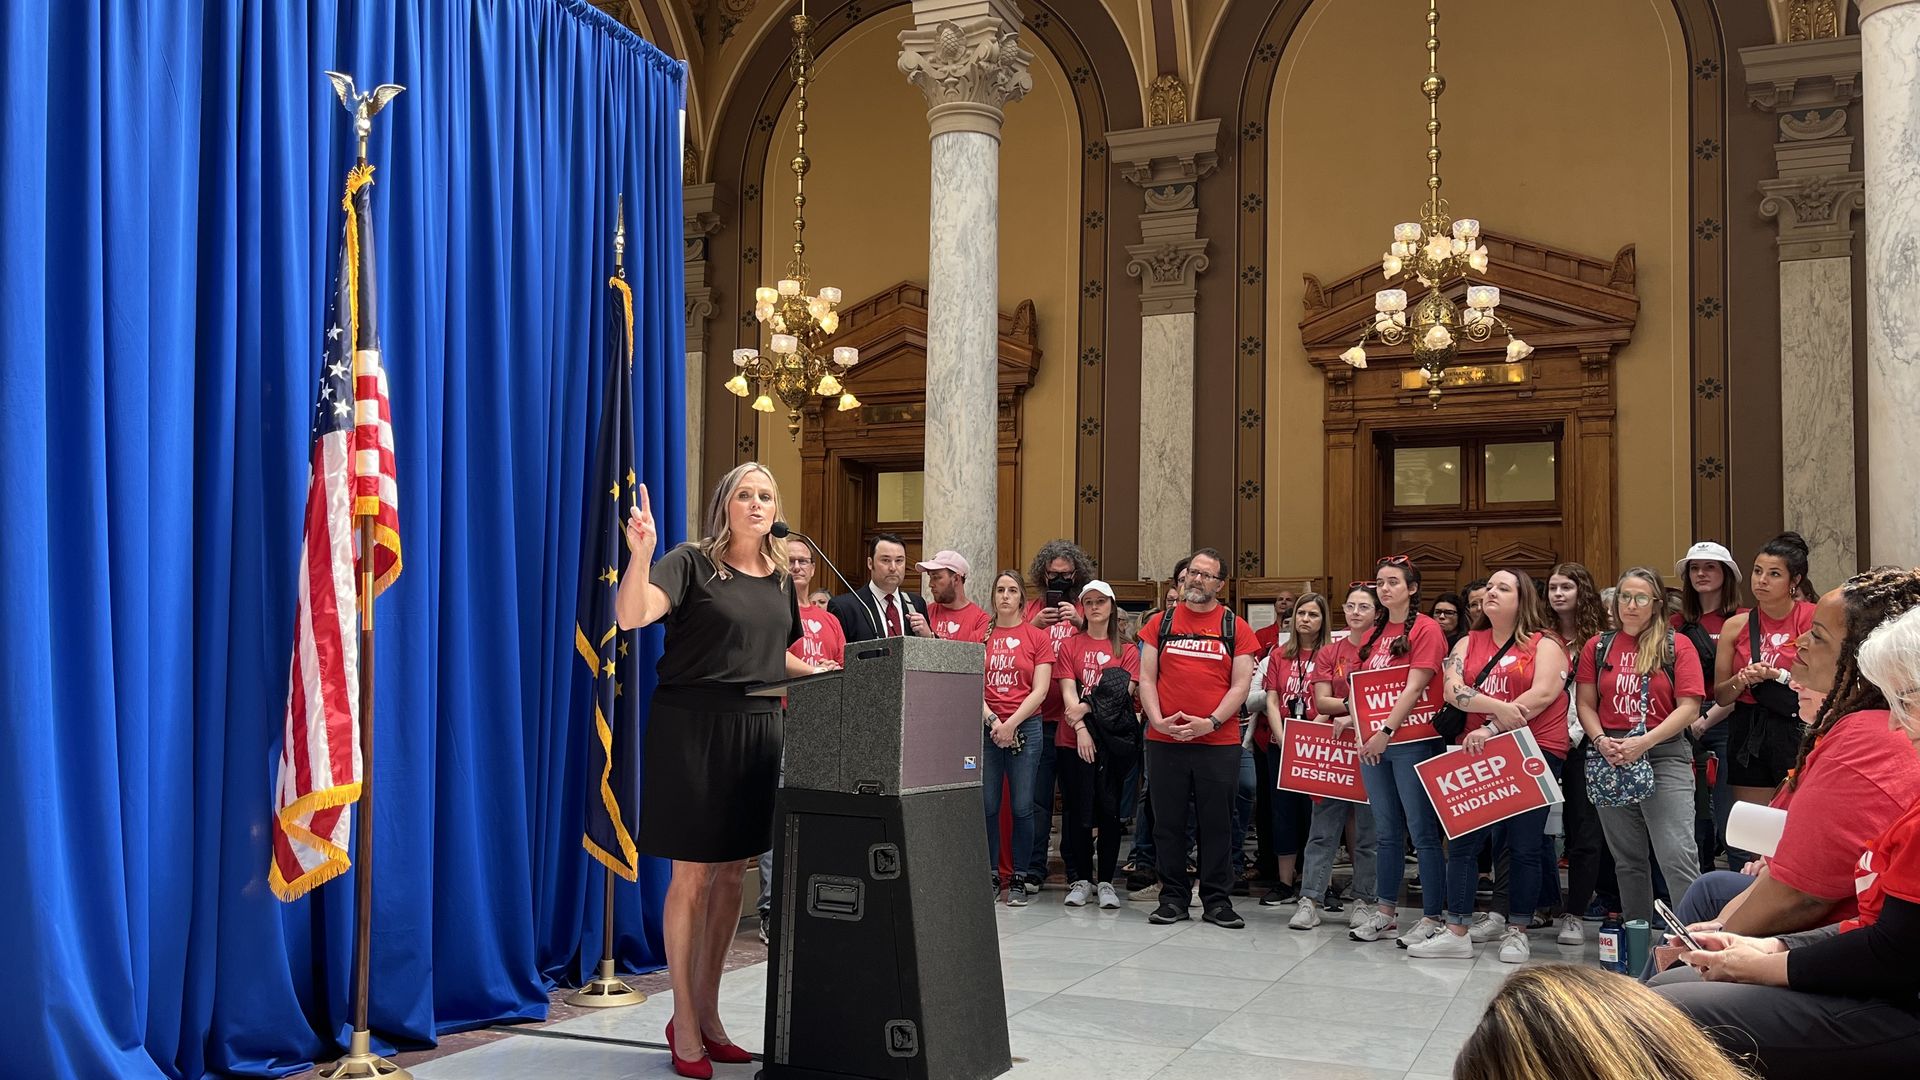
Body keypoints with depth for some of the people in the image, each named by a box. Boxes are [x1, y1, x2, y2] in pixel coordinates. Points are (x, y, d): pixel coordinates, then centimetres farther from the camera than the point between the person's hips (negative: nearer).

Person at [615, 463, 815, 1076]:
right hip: (693, 726, -6)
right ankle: (684, 1020, 13)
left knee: (732, 873, 12)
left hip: (758, 729, 6)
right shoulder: (691, 563, -8)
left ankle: (707, 1011, 25)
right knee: (692, 876, 0)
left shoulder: (781, 580, 12)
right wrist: (641, 554, -38)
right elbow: (631, 616, -24)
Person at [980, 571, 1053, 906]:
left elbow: (1040, 690, -1)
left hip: (1025, 727, -1)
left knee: (1022, 807, -1)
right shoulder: (980, 635, 9)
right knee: (987, 805, 1)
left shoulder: (1037, 637, 5)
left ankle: (1018, 879, 8)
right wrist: (991, 720, -9)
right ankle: (991, 876, 12)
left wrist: (1011, 724, -10)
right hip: (985, 726, 1)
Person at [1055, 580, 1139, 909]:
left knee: (1109, 811, 0)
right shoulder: (1070, 645, 8)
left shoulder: (1127, 649, 8)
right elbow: (1068, 692, -1)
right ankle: (1080, 879, 13)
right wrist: (1081, 728, -15)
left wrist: (1087, 707, -14)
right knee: (1076, 812, 1)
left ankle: (1105, 882, 10)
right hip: (1074, 741, 0)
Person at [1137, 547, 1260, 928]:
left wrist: (1211, 722, -13)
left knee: (1217, 824, 4)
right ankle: (1172, 897, 16)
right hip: (1164, 741, 1)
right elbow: (1147, 678, 6)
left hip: (1219, 742, -1)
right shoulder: (1161, 623, 9)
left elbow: (1241, 684, 0)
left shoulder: (1235, 628, 5)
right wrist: (1157, 720, -9)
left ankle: (1217, 900, 13)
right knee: (1169, 822, 6)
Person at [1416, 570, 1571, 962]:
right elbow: (1453, 690, -2)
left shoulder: (1544, 643, 2)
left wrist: (1491, 729, -18)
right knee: (1462, 841, -1)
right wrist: (1498, 708, -20)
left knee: (1525, 846, 2)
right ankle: (1457, 933, 3)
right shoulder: (1469, 643, 13)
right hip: (1479, 753, 4)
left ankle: (1517, 931, 15)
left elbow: (1544, 693, -13)